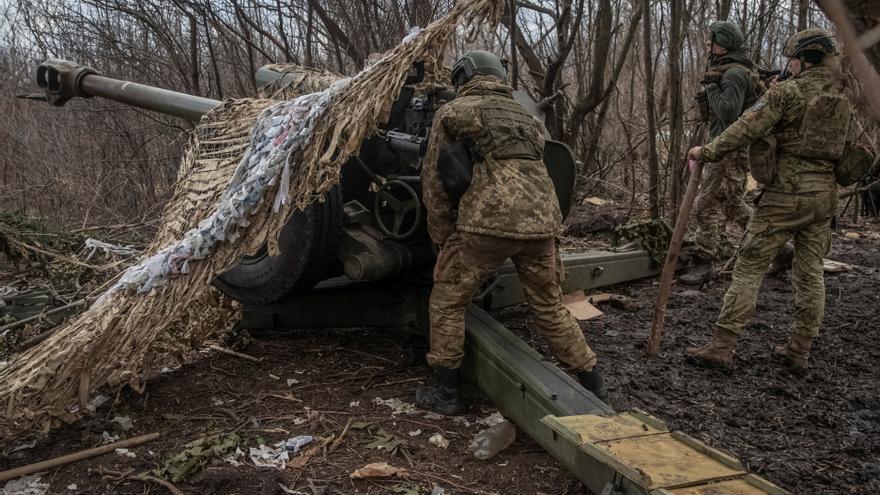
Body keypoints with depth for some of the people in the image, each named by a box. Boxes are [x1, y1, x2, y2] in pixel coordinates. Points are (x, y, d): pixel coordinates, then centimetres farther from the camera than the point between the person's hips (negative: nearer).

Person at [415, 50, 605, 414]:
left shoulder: (452, 112, 12)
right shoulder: (526, 117, 28)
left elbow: (434, 178, 10)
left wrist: (443, 238, 16)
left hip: (488, 221, -5)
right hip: (542, 221, 6)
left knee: (447, 302, 12)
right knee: (550, 306, 21)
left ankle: (445, 393, 15)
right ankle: (592, 384, 29)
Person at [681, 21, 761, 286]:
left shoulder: (734, 73, -15)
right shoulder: (732, 71, 17)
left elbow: (728, 112, -25)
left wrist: (711, 88, -14)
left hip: (728, 150, -11)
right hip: (725, 148, 11)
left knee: (709, 204, -10)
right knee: (733, 203, 20)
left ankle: (705, 262, -8)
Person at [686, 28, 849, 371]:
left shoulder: (788, 92, -9)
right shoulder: (842, 97, 11)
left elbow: (746, 129, -14)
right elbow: (843, 148, 16)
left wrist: (707, 152, -6)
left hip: (785, 193, -6)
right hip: (824, 194, 7)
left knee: (749, 267, -3)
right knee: (810, 272, 11)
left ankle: (722, 346, -3)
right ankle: (800, 351, 17)